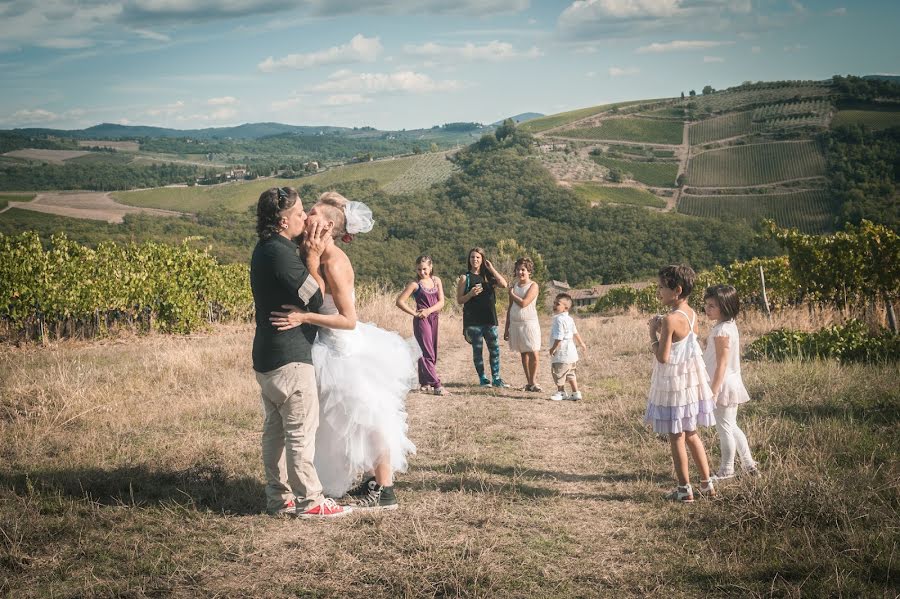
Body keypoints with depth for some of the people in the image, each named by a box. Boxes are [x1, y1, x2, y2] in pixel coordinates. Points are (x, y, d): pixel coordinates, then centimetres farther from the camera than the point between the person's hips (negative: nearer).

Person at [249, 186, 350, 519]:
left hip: (267, 356, 10)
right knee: (301, 432, -3)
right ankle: (310, 500, 3)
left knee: (275, 429, 14)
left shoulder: (265, 250, 11)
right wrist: (313, 255, -10)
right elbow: (316, 298, -18)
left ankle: (279, 498, 21)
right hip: (289, 358, -10)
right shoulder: (280, 253, -20)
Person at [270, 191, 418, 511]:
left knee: (366, 419, 2)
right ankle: (372, 480, 33)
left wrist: (302, 318, -30)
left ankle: (385, 491, 13)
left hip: (346, 349, -9)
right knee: (357, 420, 20)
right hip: (339, 347, 9)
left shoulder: (333, 262, -24)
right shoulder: (324, 257, 3)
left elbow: (348, 319, -25)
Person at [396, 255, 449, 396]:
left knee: (431, 352, 10)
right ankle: (436, 385, -12)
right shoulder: (415, 284, -7)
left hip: (433, 319, 6)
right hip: (421, 321, -6)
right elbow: (400, 301, -11)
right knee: (427, 353, -8)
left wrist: (428, 310, -14)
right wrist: (414, 313, -12)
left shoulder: (436, 281, 7)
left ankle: (424, 383, 20)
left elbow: (441, 302, 1)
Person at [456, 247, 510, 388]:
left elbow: (504, 285, -8)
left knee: (495, 349, 2)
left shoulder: (489, 276, 10)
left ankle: (496, 378, 9)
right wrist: (471, 294, -17)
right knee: (477, 350, 2)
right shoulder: (465, 278, 4)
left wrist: (491, 269, -4)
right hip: (473, 320, -2)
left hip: (490, 319, 3)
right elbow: (459, 300, 1)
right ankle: (482, 378, 10)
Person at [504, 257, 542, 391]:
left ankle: (532, 382, 3)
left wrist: (512, 294, -1)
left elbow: (524, 303, -17)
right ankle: (529, 383, 11)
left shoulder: (533, 286, -4)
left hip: (529, 323, -5)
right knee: (524, 354, 7)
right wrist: (507, 328, 14)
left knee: (533, 355, -9)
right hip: (515, 324, 5)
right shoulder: (514, 286, 12)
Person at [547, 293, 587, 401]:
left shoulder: (559, 320, -20)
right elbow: (575, 332, 24)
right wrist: (581, 343, 37)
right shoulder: (569, 319, 11)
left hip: (562, 353, -10)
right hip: (571, 352, 10)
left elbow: (559, 337, -25)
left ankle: (561, 392, 13)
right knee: (570, 374, 17)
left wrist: (553, 349, -15)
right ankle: (576, 393, 20)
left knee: (558, 372, 3)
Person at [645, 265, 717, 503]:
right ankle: (707, 483, 24)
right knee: (691, 434, 19)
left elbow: (662, 357, -22)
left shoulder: (670, 320, -22)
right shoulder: (692, 314, 3)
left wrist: (653, 333, -11)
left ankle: (685, 489, 10)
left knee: (676, 437, 4)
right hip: (691, 379, 8)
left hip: (674, 383, -8)